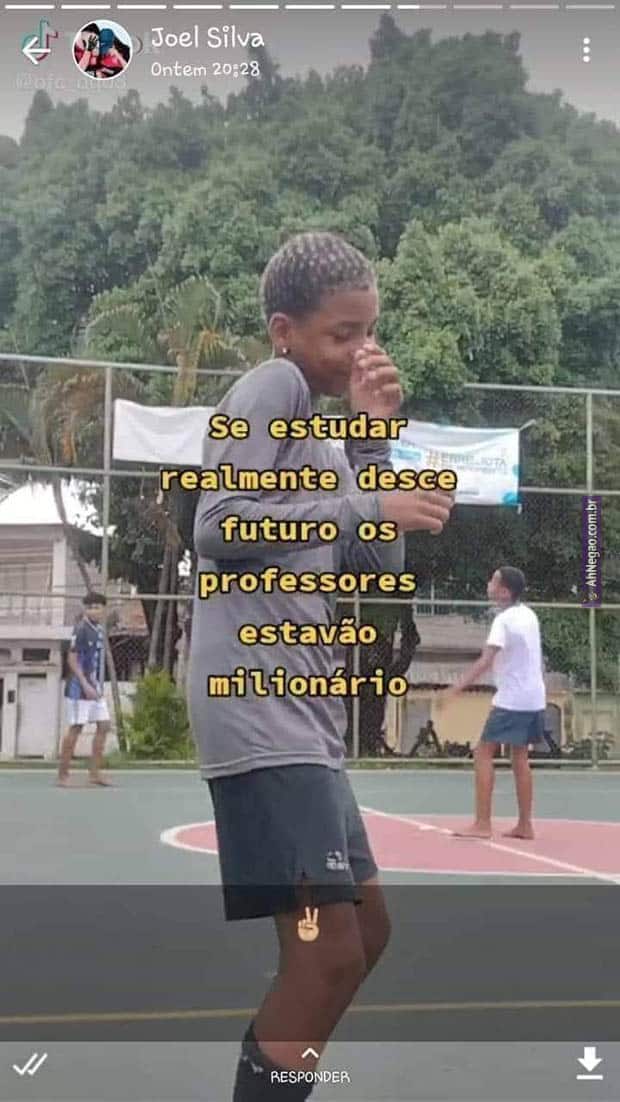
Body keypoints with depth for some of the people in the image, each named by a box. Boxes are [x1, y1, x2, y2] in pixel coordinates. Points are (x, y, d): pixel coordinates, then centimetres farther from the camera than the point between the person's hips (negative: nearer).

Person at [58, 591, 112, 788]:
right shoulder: (81, 630, -13)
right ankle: (63, 774, 3)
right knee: (76, 728, -5)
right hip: (80, 688, -9)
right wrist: (85, 685, -23)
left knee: (104, 725, 7)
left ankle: (95, 772, 12)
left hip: (95, 688, 9)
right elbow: (72, 659, -17)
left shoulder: (99, 630, 12)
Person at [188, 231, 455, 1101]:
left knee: (364, 929, 16)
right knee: (328, 949, -12)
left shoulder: (321, 430, 23)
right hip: (259, 710, -10)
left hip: (303, 713, 10)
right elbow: (215, 526, -17)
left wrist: (374, 436, 6)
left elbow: (376, 565, 14)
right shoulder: (273, 384, -4)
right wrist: (365, 504, -18)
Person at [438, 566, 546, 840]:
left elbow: (485, 661, -26)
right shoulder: (529, 615, 9)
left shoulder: (504, 620, -16)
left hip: (511, 699, -8)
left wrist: (455, 689, -30)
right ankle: (525, 825, 14)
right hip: (534, 698, 8)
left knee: (483, 754, -4)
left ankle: (482, 824, -8)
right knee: (520, 757, 13)